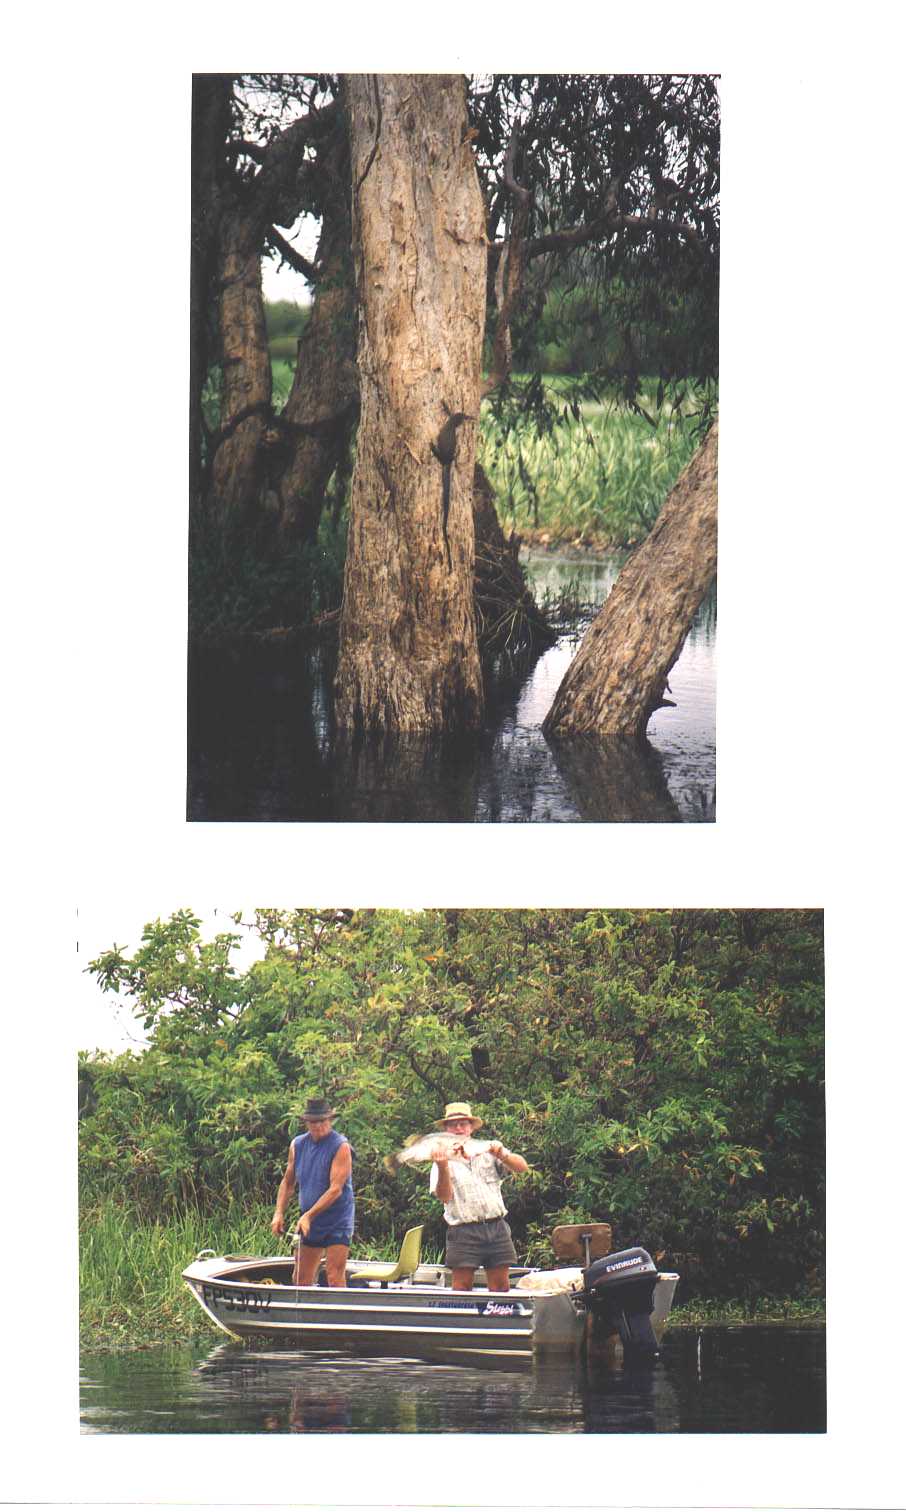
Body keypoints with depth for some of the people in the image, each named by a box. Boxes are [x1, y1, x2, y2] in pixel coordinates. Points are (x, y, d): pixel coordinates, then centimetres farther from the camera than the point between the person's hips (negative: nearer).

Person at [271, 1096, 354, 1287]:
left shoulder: (340, 1147, -12)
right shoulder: (298, 1145, 6)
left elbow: (335, 1190, -19)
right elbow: (288, 1182, 16)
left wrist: (309, 1215, -23)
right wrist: (279, 1213, 3)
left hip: (337, 1222, -6)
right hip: (308, 1222, 6)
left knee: (335, 1278, -12)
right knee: (300, 1279, 6)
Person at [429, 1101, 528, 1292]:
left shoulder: (488, 1152, 14)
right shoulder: (443, 1160, 7)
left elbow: (522, 1167, 4)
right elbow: (444, 1197, -6)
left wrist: (502, 1155, -15)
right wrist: (443, 1167, -22)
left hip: (496, 1227, 2)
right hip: (464, 1231, -2)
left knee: (500, 1285, 0)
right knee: (462, 1285, -7)